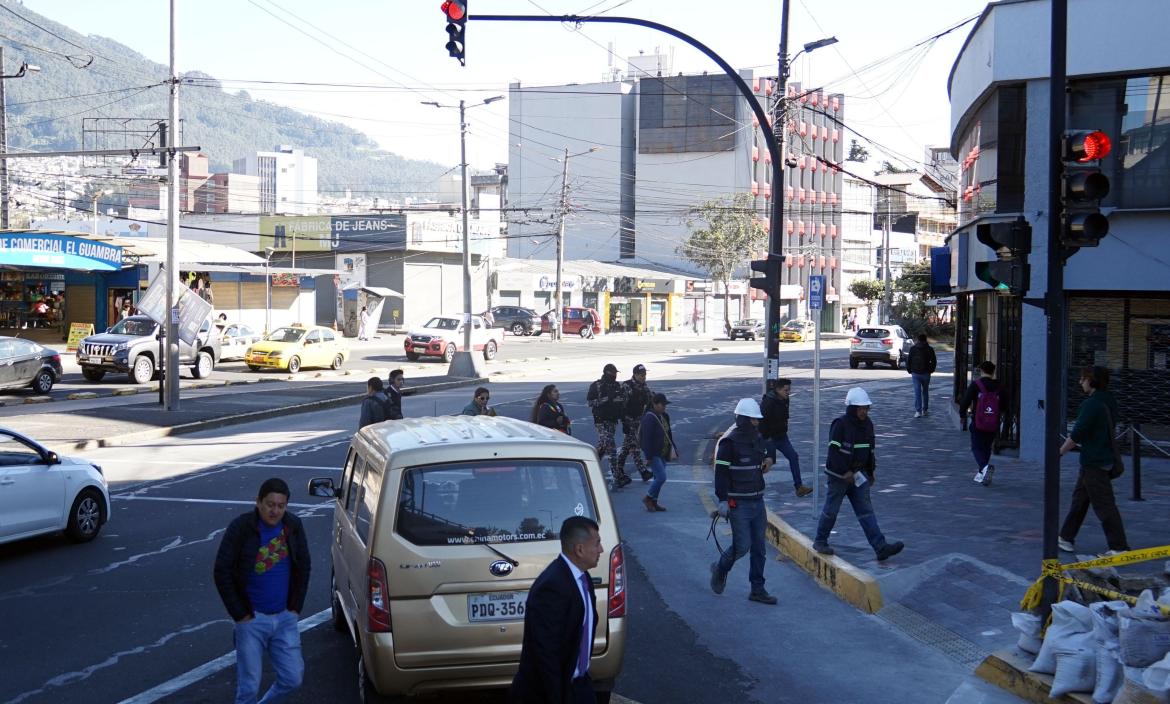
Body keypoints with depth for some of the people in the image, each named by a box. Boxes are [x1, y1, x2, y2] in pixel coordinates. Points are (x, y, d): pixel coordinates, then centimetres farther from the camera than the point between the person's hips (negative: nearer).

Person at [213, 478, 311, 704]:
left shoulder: (294, 527, -1)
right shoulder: (240, 528, -12)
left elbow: (303, 568, 11)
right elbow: (222, 573, -9)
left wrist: (296, 607, 5)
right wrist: (240, 614, -10)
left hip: (285, 618, 4)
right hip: (252, 619, -4)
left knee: (293, 677, 6)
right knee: (249, 686, 1)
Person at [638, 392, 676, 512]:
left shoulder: (664, 417, 10)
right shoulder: (649, 418, -18)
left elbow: (668, 435, 19)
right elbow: (647, 438, -20)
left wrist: (673, 449, 13)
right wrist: (648, 457, -21)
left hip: (663, 453, 9)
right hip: (654, 454, -9)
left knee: (658, 478, 11)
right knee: (661, 477, -13)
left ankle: (653, 502, 20)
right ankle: (648, 498, 4)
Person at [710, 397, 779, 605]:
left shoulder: (758, 438, 10)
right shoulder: (729, 443, -13)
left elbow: (769, 449, 33)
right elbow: (721, 472, -16)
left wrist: (770, 458, 9)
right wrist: (723, 500, -20)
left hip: (758, 502, 7)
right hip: (738, 504, -7)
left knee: (759, 548, 8)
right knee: (742, 546, -7)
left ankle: (757, 589, 15)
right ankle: (720, 568, 21)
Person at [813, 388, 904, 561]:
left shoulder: (867, 424, 7)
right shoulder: (840, 425, -17)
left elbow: (870, 450, 17)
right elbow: (834, 451, -20)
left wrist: (870, 472, 18)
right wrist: (845, 472, -22)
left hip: (859, 474, 6)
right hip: (839, 475, -6)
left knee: (866, 510, 1)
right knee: (831, 509, 5)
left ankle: (881, 547, -5)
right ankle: (820, 541, 23)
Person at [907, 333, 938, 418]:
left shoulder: (913, 349, -1)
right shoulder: (929, 349, -2)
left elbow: (908, 361, 0)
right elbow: (934, 361, -1)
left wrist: (910, 370, 11)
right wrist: (931, 370, 12)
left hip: (915, 373, 0)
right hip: (926, 373, 0)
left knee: (917, 392, -3)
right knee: (925, 392, 14)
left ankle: (918, 411, -11)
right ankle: (925, 410, 19)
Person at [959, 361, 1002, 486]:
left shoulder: (975, 385, -8)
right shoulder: (998, 387, 3)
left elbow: (965, 401, -10)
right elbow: (1003, 405, 8)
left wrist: (962, 415, 6)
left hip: (978, 424, -4)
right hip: (993, 424, 4)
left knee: (977, 448, 2)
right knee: (986, 448, 17)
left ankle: (985, 466, -26)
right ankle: (981, 474, 19)